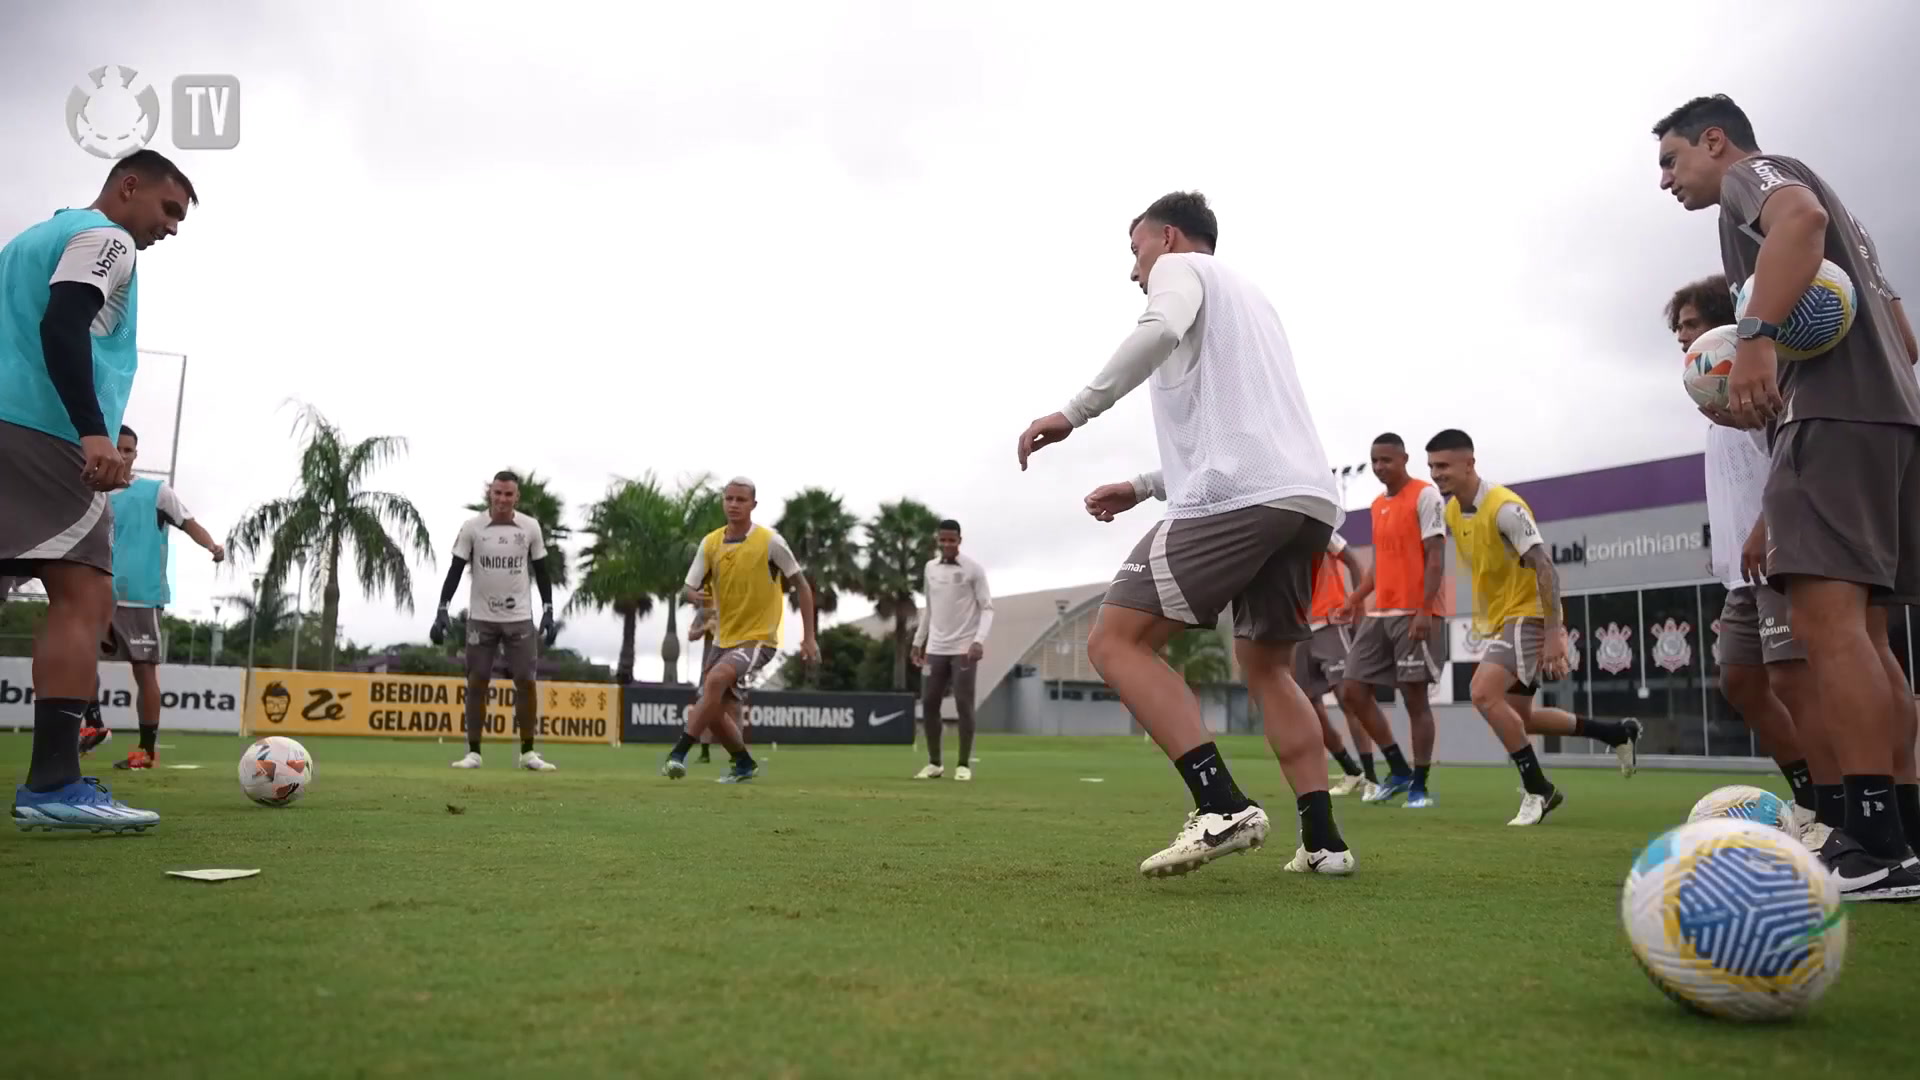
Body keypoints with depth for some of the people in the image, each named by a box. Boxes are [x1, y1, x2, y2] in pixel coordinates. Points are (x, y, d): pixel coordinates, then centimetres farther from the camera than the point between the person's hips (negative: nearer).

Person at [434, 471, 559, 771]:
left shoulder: (530, 527, -1)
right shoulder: (472, 527, -4)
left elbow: (541, 572, 6)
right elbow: (455, 570, -1)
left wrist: (548, 612, -1)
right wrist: (442, 611, -9)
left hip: (519, 618, 0)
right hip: (481, 618, 0)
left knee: (526, 681, -2)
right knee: (476, 682, 1)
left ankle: (528, 752, 8)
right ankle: (473, 752, 10)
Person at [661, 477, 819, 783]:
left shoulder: (770, 541, -11)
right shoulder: (710, 543, 0)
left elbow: (801, 585, -4)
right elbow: (690, 588, 1)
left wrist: (809, 637, -7)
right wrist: (697, 596, -25)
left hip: (758, 639, -6)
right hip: (724, 638, 6)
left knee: (715, 680, -30)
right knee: (713, 712, 7)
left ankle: (679, 753, -26)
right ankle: (745, 764, 31)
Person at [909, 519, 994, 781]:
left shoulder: (973, 569, -6)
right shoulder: (930, 568, 9)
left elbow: (987, 608, -8)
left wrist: (979, 640, -22)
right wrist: (918, 641, 17)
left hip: (963, 649, -5)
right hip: (936, 648, 5)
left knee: (963, 705, -5)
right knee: (928, 704, 4)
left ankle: (964, 765, 3)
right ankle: (934, 763, 14)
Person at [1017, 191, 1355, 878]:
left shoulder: (1181, 267, 10)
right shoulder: (1249, 299, 36)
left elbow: (1161, 330, -16)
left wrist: (1073, 413, -15)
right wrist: (1144, 487, 35)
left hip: (1239, 497, -9)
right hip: (1311, 498, 9)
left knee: (1115, 642, -7)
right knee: (1265, 666, 21)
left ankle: (1222, 806, -19)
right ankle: (1322, 840, 11)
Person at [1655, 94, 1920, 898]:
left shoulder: (1753, 173, 7)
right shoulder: (1806, 204, 33)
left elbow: (1800, 216, -21)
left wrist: (1758, 336, -31)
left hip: (1832, 419, -10)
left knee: (1826, 620, -18)